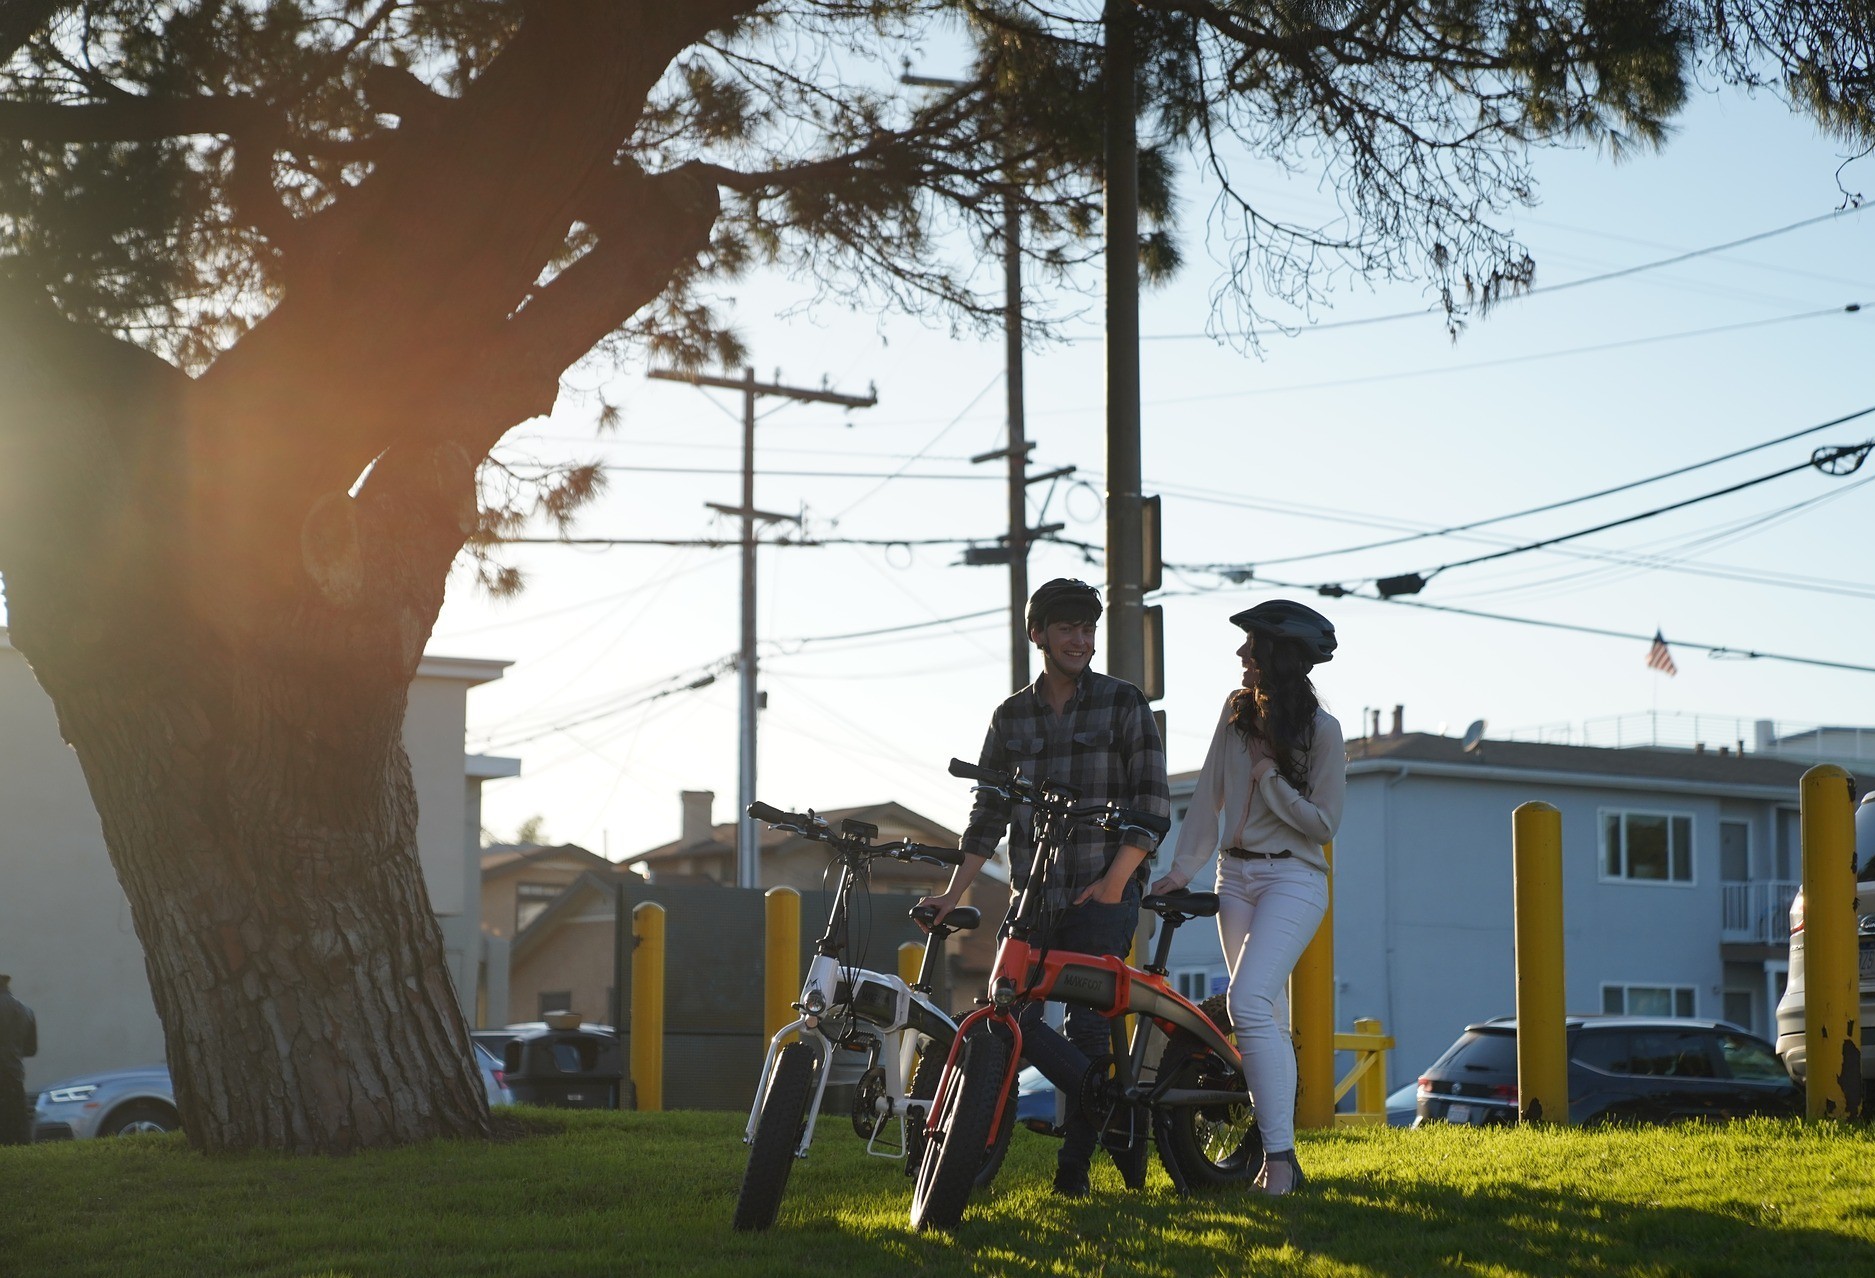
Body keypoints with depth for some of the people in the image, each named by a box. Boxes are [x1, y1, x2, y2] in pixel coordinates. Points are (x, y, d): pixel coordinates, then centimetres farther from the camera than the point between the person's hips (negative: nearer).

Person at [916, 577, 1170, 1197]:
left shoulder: (1123, 704, 1)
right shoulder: (1011, 717, 11)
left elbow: (1152, 802, -3)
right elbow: (988, 814, 12)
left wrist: (1116, 878, -14)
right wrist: (952, 893, 5)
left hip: (1105, 892, -4)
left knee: (1088, 1025, -7)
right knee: (1012, 1015, -7)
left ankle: (1075, 1160, 9)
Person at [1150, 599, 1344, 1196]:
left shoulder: (1322, 730, -10)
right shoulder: (1237, 709, 5)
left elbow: (1323, 823, -10)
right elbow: (1208, 796, 8)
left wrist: (1268, 777, -14)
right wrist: (1182, 868, 3)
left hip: (1293, 879, -6)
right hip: (1235, 876, 6)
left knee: (1248, 1001, -23)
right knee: (1268, 1020, 9)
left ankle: (1279, 1154, -23)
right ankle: (1278, 1160, 15)